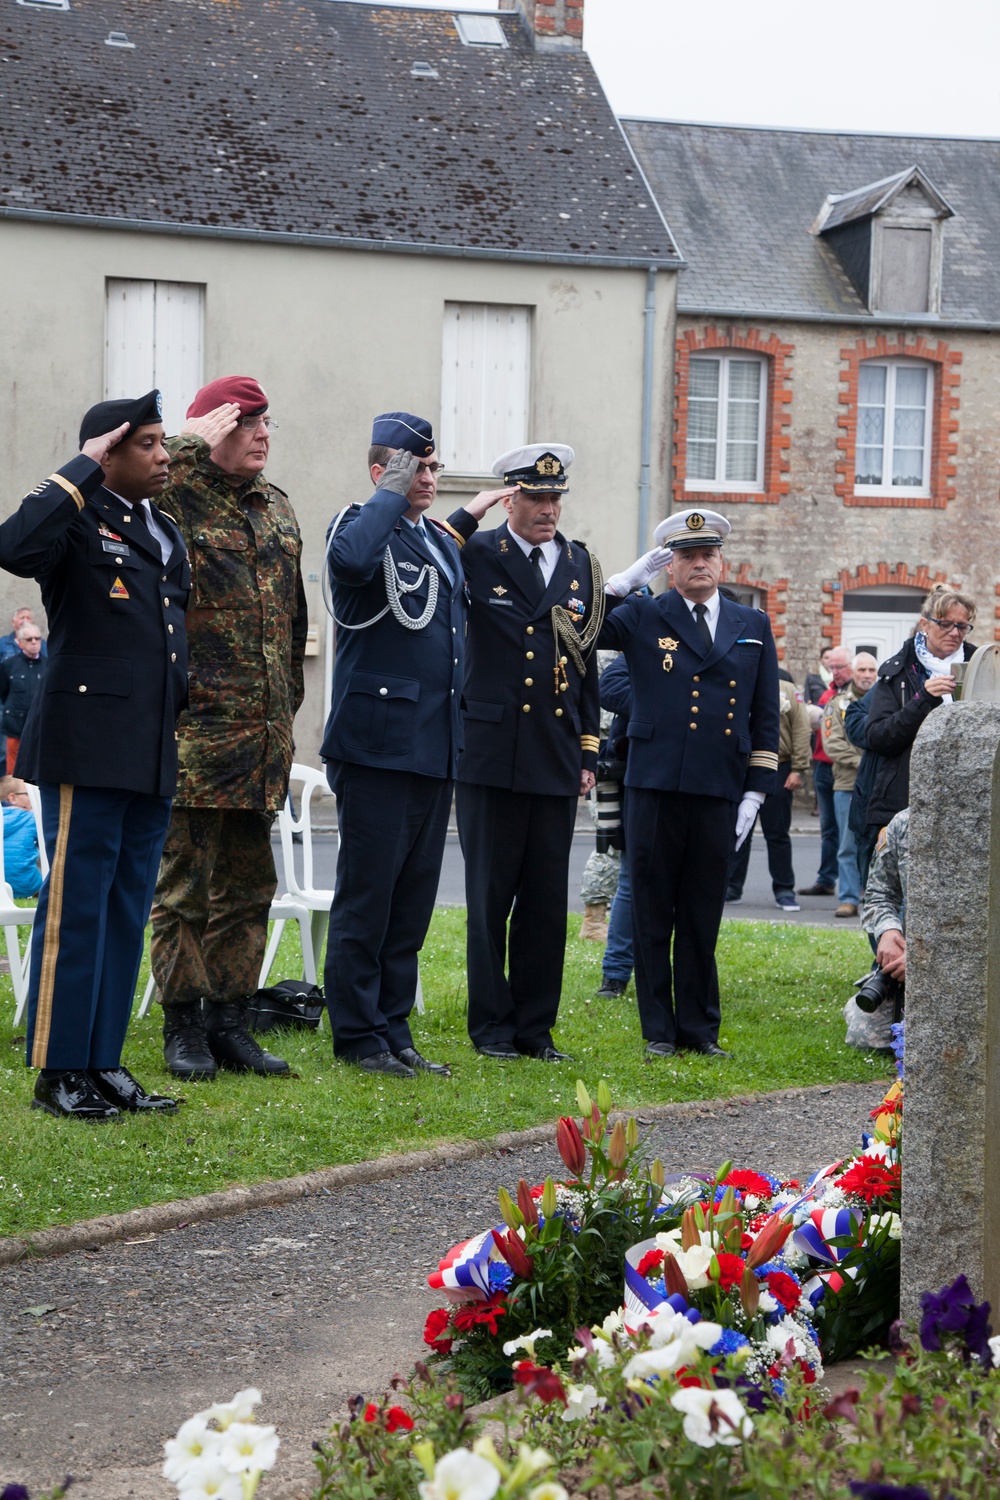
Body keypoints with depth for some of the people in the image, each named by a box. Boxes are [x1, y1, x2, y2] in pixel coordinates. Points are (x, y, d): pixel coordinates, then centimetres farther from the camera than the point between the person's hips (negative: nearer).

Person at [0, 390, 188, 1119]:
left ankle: (103, 1063, 18)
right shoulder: (78, 520, -8)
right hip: (88, 749, -8)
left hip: (154, 754, 8)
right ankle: (59, 1071, 4)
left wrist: (181, 715, 16)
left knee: (127, 913, 11)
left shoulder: (167, 533, 17)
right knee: (76, 908, -3)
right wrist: (83, 471, -21)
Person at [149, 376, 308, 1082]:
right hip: (198, 726, -7)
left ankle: (230, 1021, 20)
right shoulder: (178, 494, -5)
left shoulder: (278, 507, 16)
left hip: (265, 733, 7)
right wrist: (190, 443, -15)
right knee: (185, 884, 0)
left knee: (247, 886, 11)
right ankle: (184, 1025, 9)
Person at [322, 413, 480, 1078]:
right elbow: (350, 559, -32)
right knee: (367, 894, -2)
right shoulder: (361, 525, -6)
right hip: (377, 743, -8)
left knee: (413, 899, 11)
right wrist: (394, 493, -18)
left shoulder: (444, 541, 18)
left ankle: (394, 1031, 18)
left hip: (436, 748, 8)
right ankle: (358, 1036, 4)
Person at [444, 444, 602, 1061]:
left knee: (547, 898, 6)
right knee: (491, 894, 2)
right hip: (491, 754, -3)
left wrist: (589, 752, 13)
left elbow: (587, 663, 16)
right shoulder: (478, 554, 0)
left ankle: (536, 1026, 15)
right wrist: (469, 515, -16)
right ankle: (492, 1024, 11)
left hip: (557, 760, 4)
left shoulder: (582, 564, 12)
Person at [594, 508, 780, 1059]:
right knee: (652, 916, 3)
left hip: (719, 793, 2)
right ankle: (659, 1030, 12)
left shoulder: (754, 626, 13)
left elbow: (766, 716, 12)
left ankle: (700, 1029, 16)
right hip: (654, 788, -1)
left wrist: (755, 791, 4)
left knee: (702, 917, 6)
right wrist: (625, 580, -8)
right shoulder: (642, 617, 6)